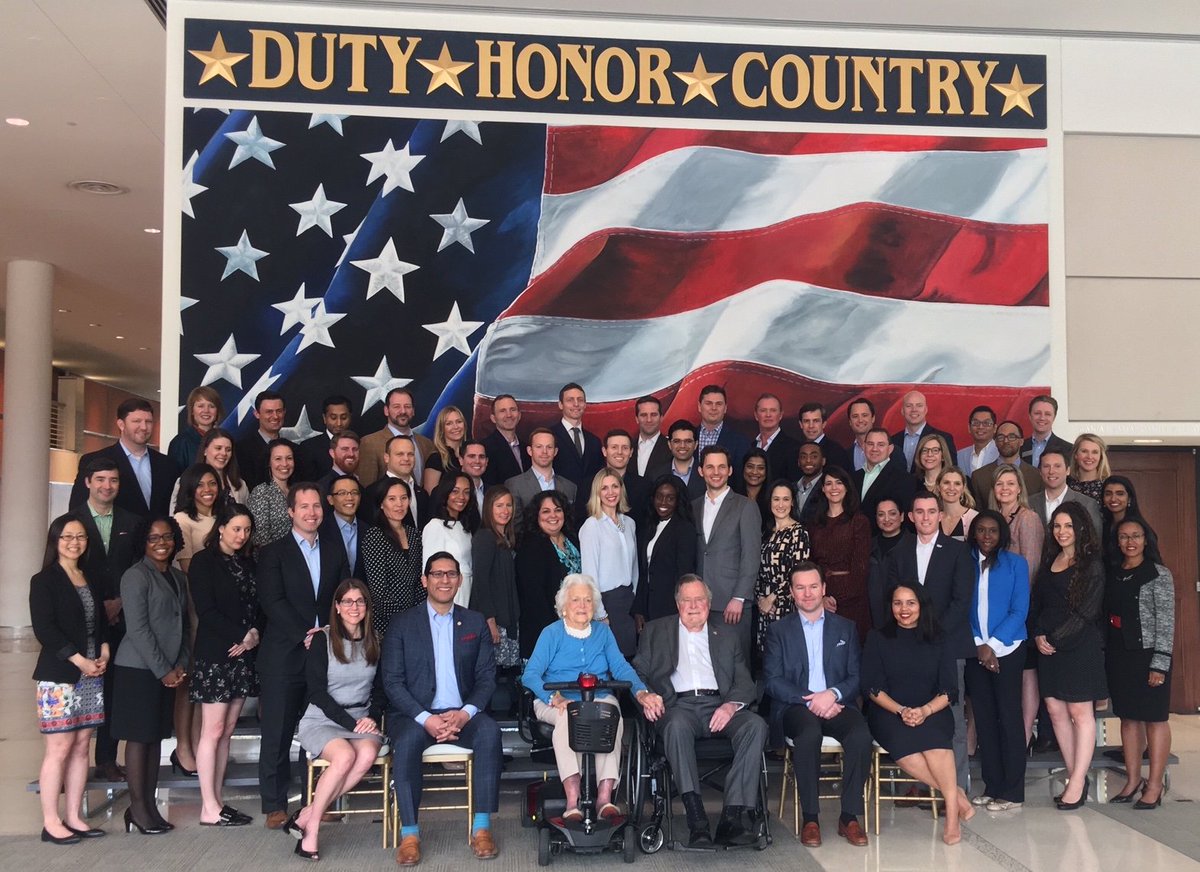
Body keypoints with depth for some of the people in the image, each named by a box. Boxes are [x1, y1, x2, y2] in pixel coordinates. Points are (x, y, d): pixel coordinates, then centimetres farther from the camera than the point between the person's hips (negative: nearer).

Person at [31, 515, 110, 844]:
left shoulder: (92, 581, 16)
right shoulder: (44, 581, -3)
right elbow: (44, 628, -11)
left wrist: (104, 655, 1)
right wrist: (80, 660, -14)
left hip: (91, 675, 6)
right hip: (59, 676, -6)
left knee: (81, 746, 6)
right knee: (59, 748, -6)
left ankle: (73, 817, 12)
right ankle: (51, 822, 2)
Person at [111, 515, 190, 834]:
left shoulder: (178, 578, 13)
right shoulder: (136, 576, -9)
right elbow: (137, 628, -14)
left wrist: (181, 664, 1)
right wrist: (163, 670, -13)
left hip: (168, 670, 7)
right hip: (139, 668, -7)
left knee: (156, 736, 9)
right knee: (139, 736, -1)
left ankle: (150, 804, 15)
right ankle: (138, 808, 6)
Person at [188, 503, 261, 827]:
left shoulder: (248, 563, 15)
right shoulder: (204, 561, -4)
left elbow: (258, 606, 12)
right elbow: (206, 611, -11)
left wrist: (256, 633, -7)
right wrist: (240, 636, -14)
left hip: (243, 656, 6)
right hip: (214, 656, -6)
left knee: (226, 731, 8)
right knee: (213, 731, -3)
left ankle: (216, 802, 14)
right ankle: (209, 809, 2)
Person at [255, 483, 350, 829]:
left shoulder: (335, 550, 15)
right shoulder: (273, 553, 4)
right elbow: (273, 602, -7)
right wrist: (305, 634, -15)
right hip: (284, 654, -3)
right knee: (277, 731, 1)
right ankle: (274, 804, 11)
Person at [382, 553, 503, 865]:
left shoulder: (475, 622, 12)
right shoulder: (403, 623, 5)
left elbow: (486, 676, 7)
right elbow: (392, 681, -2)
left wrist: (465, 713, -13)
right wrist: (426, 719, -17)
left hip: (462, 714, 2)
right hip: (415, 714, -2)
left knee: (489, 732, -30)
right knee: (407, 740, -35)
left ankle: (482, 826, -24)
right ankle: (409, 833, -28)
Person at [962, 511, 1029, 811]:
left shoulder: (1015, 564, 0)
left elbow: (1019, 611, -5)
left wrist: (992, 644, -11)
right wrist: (977, 645, -7)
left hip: (1007, 650, -2)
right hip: (974, 652, 2)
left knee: (1009, 717, 0)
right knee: (983, 718, 6)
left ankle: (1012, 791, 5)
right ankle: (992, 786, 15)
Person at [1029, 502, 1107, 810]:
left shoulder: (1092, 565, -5)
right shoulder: (1049, 563, 14)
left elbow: (1087, 611, -11)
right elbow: (1036, 603, 14)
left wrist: (1056, 639, -12)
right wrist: (1038, 635, -1)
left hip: (1079, 645, -6)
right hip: (1048, 645, 6)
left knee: (1080, 712, -3)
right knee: (1055, 709, 5)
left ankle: (1077, 782, 0)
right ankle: (1075, 775, 13)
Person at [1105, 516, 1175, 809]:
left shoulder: (1158, 574, -5)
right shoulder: (1113, 574, 10)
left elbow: (1166, 620, -9)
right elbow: (1106, 615, 9)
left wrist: (1160, 664, -14)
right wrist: (1104, 653, 2)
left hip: (1147, 654, -5)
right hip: (1118, 655, 5)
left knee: (1154, 718, 1)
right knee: (1128, 717, 10)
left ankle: (1155, 784, 8)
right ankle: (1133, 780, 18)